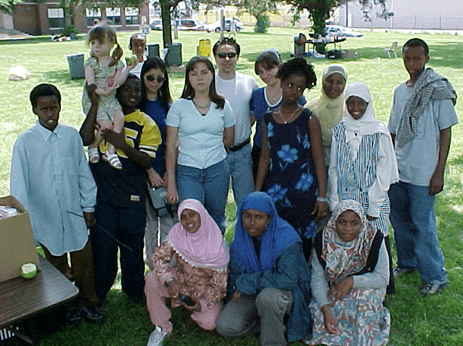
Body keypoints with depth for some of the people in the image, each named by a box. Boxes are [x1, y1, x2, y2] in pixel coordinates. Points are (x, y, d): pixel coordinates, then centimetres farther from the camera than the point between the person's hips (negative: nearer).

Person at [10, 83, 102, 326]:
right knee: (57, 265, 14)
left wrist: (89, 208, 7)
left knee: (83, 260, 11)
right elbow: (19, 184, -6)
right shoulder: (25, 141, -10)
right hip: (46, 217, -1)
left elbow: (83, 173, 4)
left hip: (74, 214, 2)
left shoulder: (71, 136, -3)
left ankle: (87, 302, 35)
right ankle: (68, 308, 36)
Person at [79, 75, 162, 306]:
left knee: (132, 244, 12)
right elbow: (84, 139, -14)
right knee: (102, 243, 7)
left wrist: (123, 145, -25)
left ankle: (133, 288, 33)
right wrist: (95, 104, -16)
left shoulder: (146, 124, 1)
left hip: (132, 195, 0)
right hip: (101, 192, 0)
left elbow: (147, 162, -9)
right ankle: (99, 291, 28)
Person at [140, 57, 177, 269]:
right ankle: (153, 266, 20)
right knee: (151, 221, 5)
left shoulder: (168, 106, 8)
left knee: (170, 220, 5)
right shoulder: (137, 106, -2)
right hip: (145, 172, -2)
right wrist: (150, 171, -11)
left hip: (166, 172, 3)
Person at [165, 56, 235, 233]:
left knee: (217, 223, 12)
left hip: (218, 170, 2)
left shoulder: (222, 106, 5)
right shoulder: (179, 106, -1)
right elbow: (170, 147, -2)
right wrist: (171, 183, -6)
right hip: (187, 172, -2)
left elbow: (228, 140, 18)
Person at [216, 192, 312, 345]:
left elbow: (287, 279, -34)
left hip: (285, 291, -5)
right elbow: (235, 272, 14)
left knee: (267, 296, -39)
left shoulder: (286, 238, -24)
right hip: (251, 292, 6)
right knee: (224, 326, -14)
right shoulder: (241, 237, -5)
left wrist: (245, 282, -26)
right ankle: (275, 324, 2)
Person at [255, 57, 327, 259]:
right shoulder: (269, 119, 8)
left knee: (301, 242, 1)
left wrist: (322, 197, -6)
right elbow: (265, 158, 10)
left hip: (303, 191, -2)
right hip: (275, 191, 3)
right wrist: (256, 193, 8)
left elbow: (319, 160, -2)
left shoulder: (309, 120, -1)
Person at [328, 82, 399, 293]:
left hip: (373, 199, -2)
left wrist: (374, 207, -9)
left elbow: (384, 172, -5)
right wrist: (334, 203, 1)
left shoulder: (379, 132, -4)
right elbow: (334, 169, 7)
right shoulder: (339, 131, 5)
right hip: (346, 199, 3)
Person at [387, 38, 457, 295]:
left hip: (423, 173, -6)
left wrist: (439, 173, -12)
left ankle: (436, 276, 17)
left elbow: (446, 133, -9)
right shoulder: (400, 91, 8)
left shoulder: (439, 91, -9)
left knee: (423, 225, 0)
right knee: (399, 218, 17)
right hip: (398, 169, 6)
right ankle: (407, 262, 37)